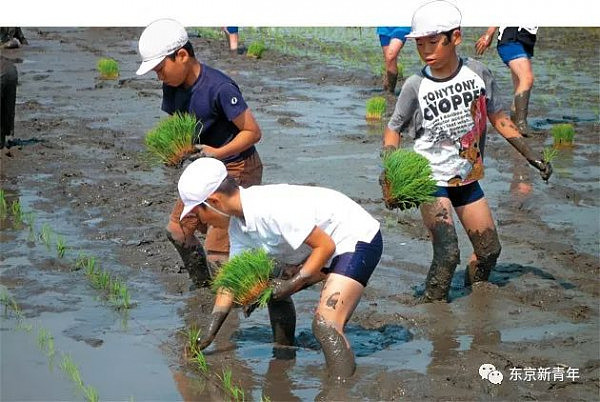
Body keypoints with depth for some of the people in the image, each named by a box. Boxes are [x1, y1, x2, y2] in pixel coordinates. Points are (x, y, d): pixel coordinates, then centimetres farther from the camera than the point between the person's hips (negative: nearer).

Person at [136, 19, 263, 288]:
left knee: (217, 250, -12)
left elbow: (253, 132, -22)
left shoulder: (219, 88, -27)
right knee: (177, 230, 17)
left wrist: (218, 152, -35)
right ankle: (203, 287, 36)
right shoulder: (173, 87, -3)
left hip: (238, 171, -9)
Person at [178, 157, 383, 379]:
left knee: (325, 326, -23)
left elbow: (325, 246, -25)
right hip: (325, 240, 10)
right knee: (272, 289, 18)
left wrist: (291, 285, -21)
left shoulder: (270, 209, -30)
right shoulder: (238, 223, 1)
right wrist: (208, 336, 10)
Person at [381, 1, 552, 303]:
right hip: (431, 179, -4)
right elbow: (393, 129, -3)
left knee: (489, 251, 13)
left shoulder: (477, 73, -8)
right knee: (447, 255, -20)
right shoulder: (416, 86, -15)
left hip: (468, 178, 4)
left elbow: (497, 117, 5)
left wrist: (531, 156, 5)